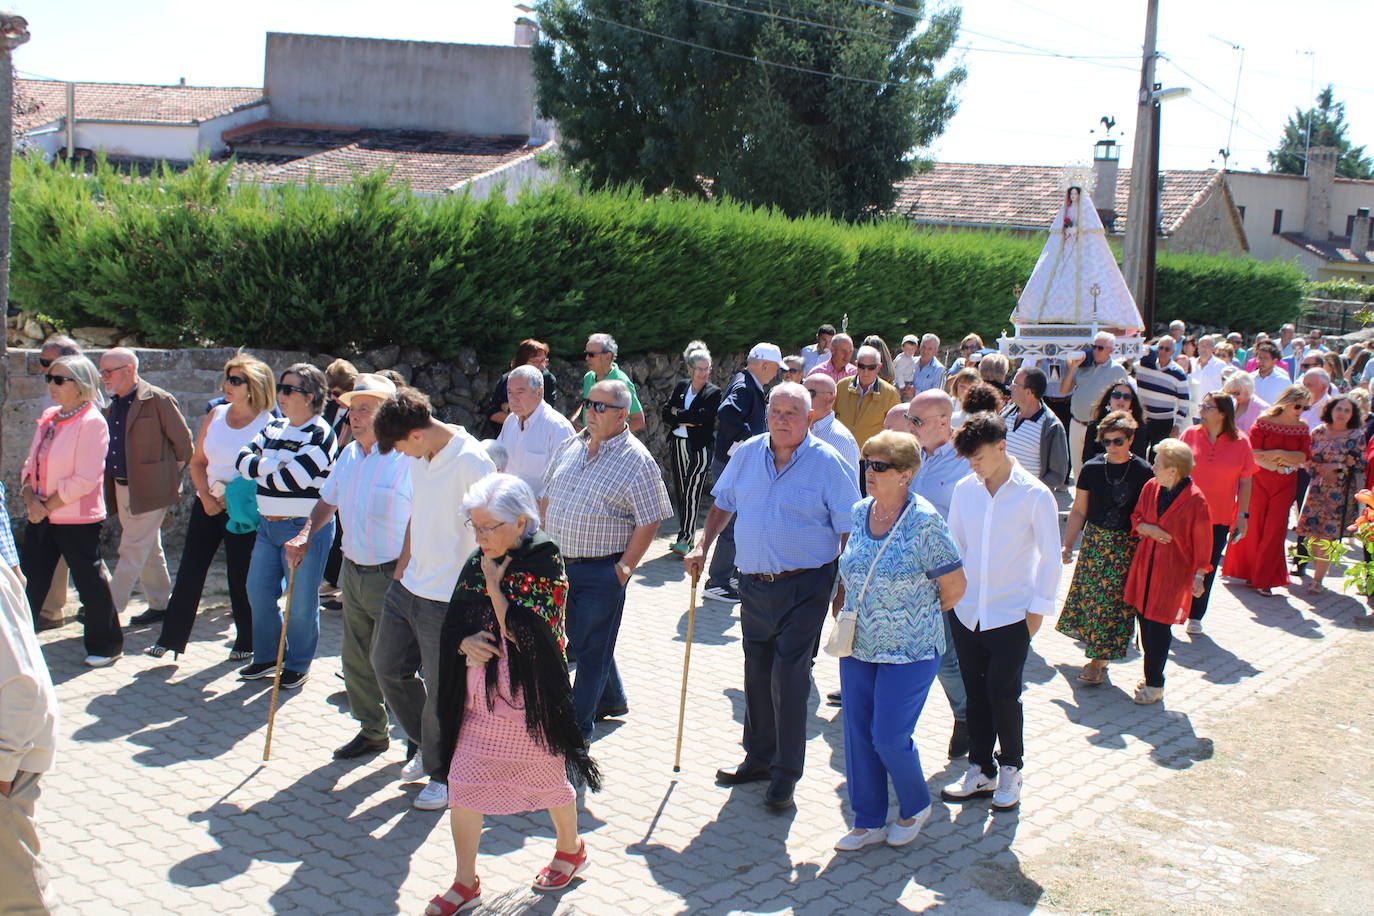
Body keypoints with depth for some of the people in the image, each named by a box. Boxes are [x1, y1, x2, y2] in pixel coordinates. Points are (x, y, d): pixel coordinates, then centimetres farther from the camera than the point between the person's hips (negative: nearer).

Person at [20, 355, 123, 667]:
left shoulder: (91, 422, -13)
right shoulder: (47, 418, 10)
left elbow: (84, 480, -18)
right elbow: (32, 464, 12)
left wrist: (47, 507, -14)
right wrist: (30, 498, -6)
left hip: (77, 519, -7)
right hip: (41, 515, 7)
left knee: (90, 583, 6)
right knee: (29, 583, 8)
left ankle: (105, 646, 21)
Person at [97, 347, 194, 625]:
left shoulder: (158, 400, -14)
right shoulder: (113, 405, 11)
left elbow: (183, 441, -9)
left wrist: (174, 471, 1)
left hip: (150, 489, -8)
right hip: (121, 487, 8)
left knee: (133, 550, -4)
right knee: (149, 550, 15)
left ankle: (110, 608, -1)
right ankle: (160, 604, 25)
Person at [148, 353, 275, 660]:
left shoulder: (267, 424, -11)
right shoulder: (216, 415, 4)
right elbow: (197, 461, 10)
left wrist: (232, 499, -14)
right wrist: (207, 497, -4)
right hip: (208, 505, 5)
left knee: (240, 577, 4)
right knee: (189, 572, 5)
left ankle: (247, 642, 20)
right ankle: (170, 639, 13)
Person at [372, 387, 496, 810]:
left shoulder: (471, 462, -21)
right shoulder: (419, 457, 5)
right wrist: (401, 568, 17)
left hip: (447, 599, -9)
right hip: (408, 586, 9)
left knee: (442, 691, 4)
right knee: (387, 664, 19)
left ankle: (443, 776, 25)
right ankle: (425, 744, 40)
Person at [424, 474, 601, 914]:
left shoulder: (545, 565, -15)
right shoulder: (477, 564, 3)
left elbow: (524, 635, -23)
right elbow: (453, 625, 7)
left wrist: (495, 586, -18)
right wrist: (465, 643, -14)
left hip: (529, 699, -5)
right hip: (480, 700, 5)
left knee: (548, 778, 14)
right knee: (462, 785, 4)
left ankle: (571, 849, 41)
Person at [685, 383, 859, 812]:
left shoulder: (827, 463, -8)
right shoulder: (747, 454, 5)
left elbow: (849, 532, -8)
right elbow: (724, 504, 18)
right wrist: (702, 546, 6)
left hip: (804, 587, -5)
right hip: (754, 584, 5)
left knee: (789, 675, -8)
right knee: (757, 673, 14)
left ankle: (785, 774, 6)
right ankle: (759, 757, 31)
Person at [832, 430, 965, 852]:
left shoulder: (924, 522, -16)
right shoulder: (859, 512, 3)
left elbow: (954, 587, -9)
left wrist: (914, 617, 4)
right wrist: (850, 614, 11)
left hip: (908, 651, -6)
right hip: (857, 647, 6)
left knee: (889, 737, -2)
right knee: (857, 734, 9)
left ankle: (916, 806, 26)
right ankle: (868, 821, 25)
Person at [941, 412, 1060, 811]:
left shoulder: (1035, 495, -9)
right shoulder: (964, 489, 2)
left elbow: (1050, 557, -3)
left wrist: (1039, 607, -4)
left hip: (1011, 614, -4)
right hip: (967, 611, 4)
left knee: (1003, 694, 0)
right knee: (976, 693, 10)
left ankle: (1010, 767, 22)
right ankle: (981, 770, 24)